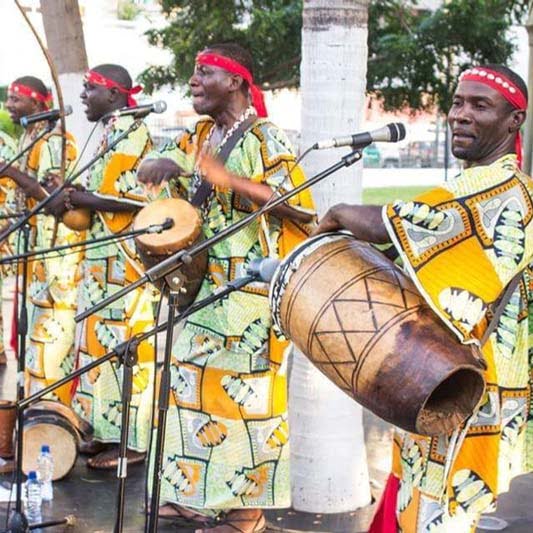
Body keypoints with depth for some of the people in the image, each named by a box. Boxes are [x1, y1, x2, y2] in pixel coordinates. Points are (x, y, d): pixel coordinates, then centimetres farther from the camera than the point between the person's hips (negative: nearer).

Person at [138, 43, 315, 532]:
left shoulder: (265, 137, -11)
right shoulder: (200, 136, 13)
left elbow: (301, 206, -19)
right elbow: (150, 171, 14)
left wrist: (228, 179, -28)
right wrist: (163, 164, -11)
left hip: (251, 289, -8)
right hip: (202, 284, 8)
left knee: (242, 391, -4)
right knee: (193, 382, 12)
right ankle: (195, 493, 25)